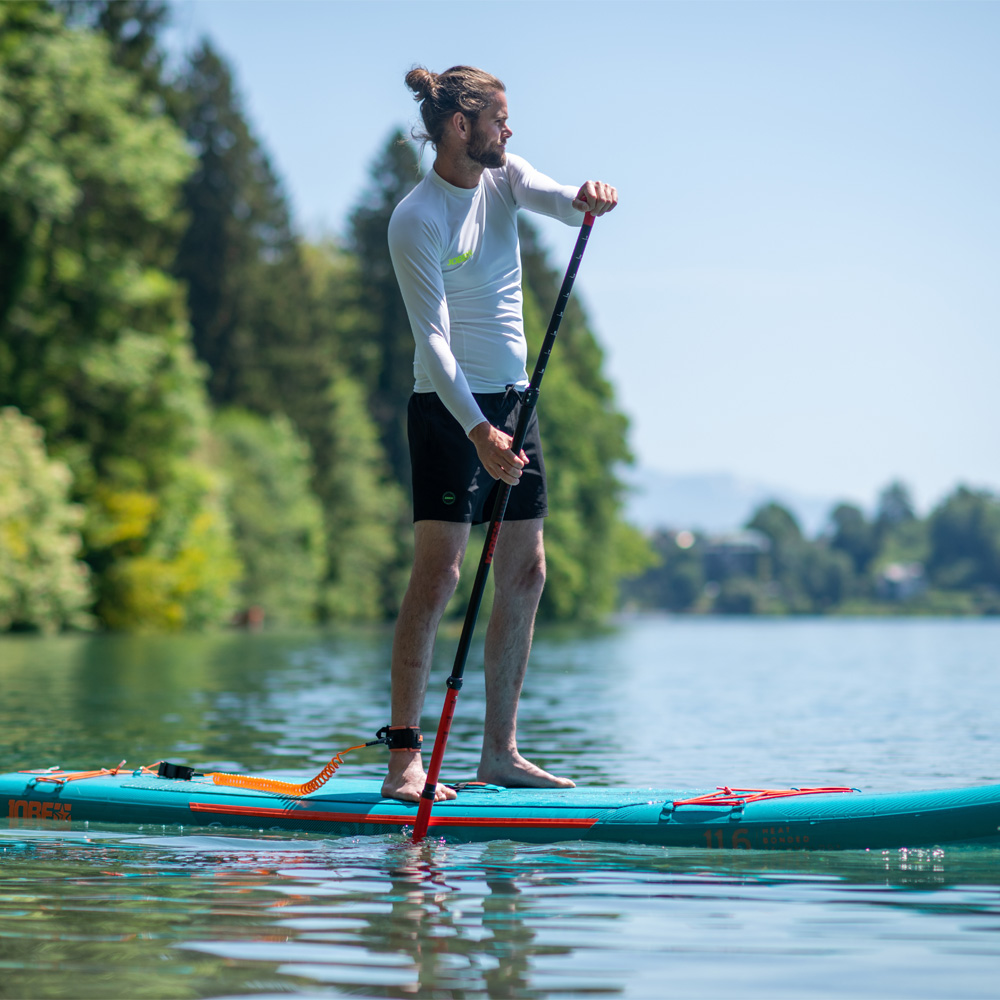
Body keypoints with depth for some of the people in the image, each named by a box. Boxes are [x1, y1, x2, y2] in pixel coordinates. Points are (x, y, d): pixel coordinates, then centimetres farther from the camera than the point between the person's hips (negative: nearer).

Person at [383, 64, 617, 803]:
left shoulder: (504, 176, 7)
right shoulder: (417, 221, -14)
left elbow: (555, 200, -12)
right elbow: (433, 339, -21)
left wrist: (585, 201, -37)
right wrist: (478, 431, -32)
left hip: (513, 401, 8)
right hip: (450, 409, -8)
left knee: (526, 575, 7)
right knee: (439, 575, -13)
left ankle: (500, 751, 14)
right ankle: (405, 758, -11)